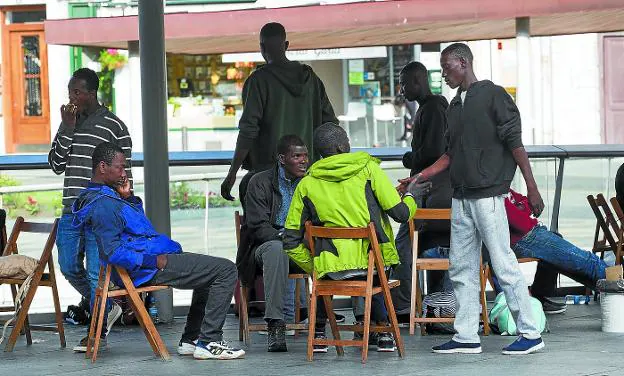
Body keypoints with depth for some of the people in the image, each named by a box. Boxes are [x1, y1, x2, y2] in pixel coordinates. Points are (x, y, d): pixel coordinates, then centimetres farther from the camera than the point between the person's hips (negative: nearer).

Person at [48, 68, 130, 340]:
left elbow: (124, 175, -1)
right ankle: (106, 308, 30)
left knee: (96, 271, -4)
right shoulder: (70, 124, 14)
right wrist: (66, 128, -2)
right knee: (69, 267, 10)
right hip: (71, 211, 6)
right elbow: (56, 165, 7)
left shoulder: (114, 127, -3)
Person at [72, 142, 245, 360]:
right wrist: (154, 260, -24)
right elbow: (113, 252, -28)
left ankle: (191, 339, 26)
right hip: (150, 270, -12)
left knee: (211, 271, 31)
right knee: (226, 270, -12)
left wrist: (128, 197, 10)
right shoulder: (103, 204, -20)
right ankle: (209, 342, -12)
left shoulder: (106, 196, 15)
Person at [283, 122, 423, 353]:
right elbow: (401, 213, -1)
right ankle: (384, 332, 31)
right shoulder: (368, 168, -1)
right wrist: (410, 196, 22)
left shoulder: (307, 184, 5)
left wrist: (313, 268, 19)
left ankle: (319, 333, 31)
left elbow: (291, 241, 4)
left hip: (332, 268, 1)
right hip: (373, 263, 0)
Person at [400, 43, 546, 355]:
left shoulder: (493, 95, -5)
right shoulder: (454, 107, 17)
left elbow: (515, 142, -8)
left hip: (488, 195, -8)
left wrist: (532, 189, -12)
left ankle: (530, 333, 0)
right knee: (461, 269, 7)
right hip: (461, 198, 8)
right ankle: (466, 337, 12)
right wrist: (421, 177, 13)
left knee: (503, 265, -7)